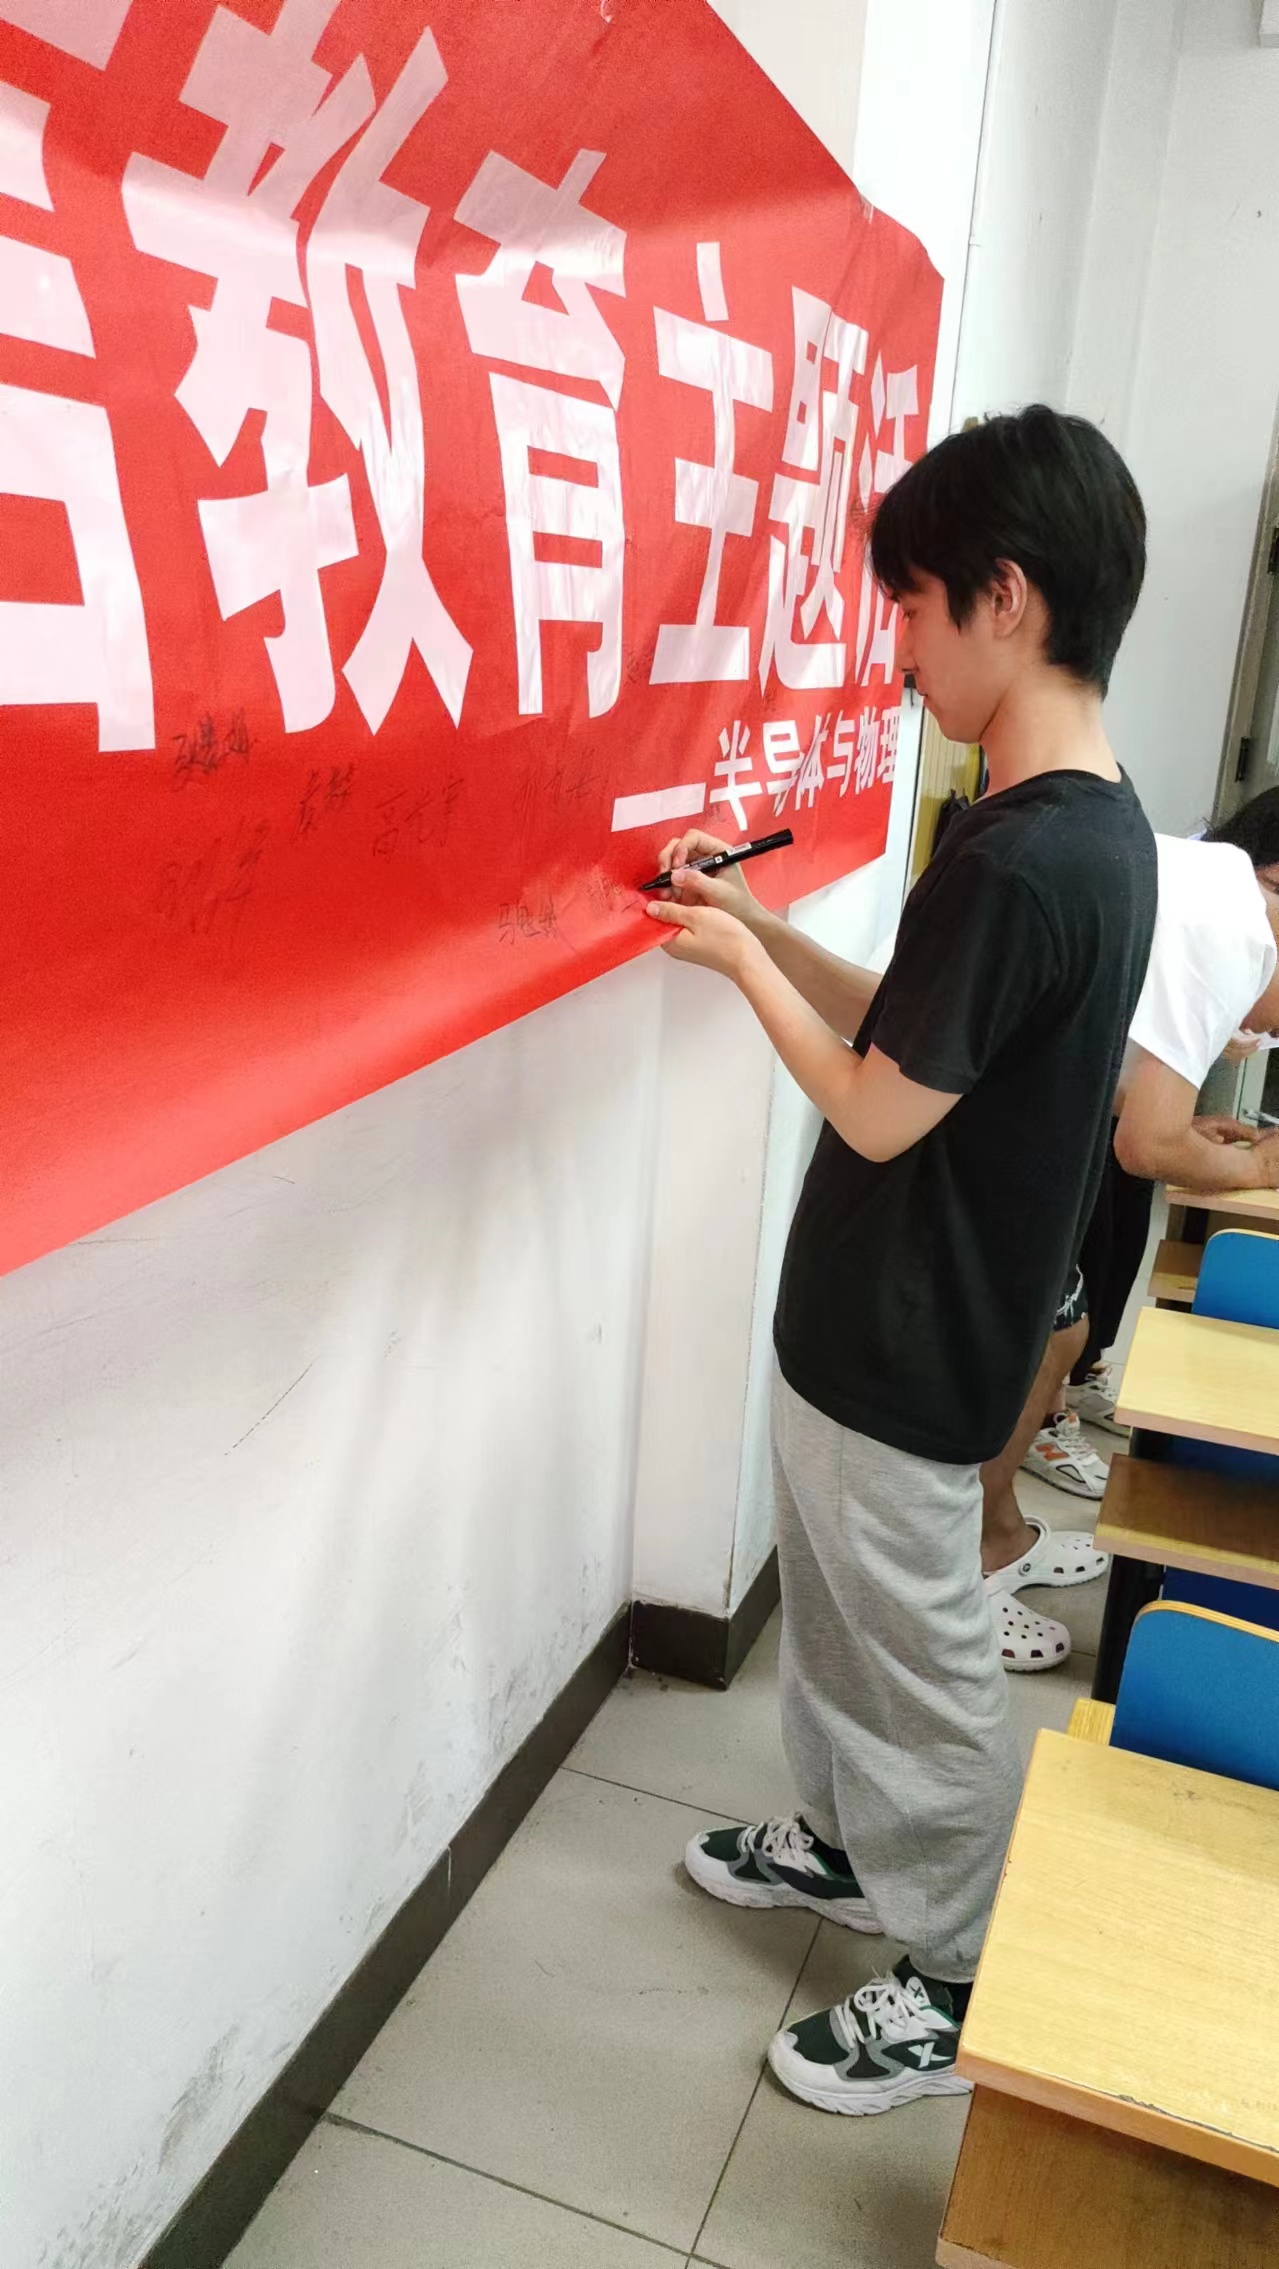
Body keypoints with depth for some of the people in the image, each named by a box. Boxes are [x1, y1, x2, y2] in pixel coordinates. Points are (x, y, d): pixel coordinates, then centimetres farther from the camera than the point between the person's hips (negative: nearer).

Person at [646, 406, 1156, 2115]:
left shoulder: (1019, 858, -28)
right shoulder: (1097, 823, 4)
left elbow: (877, 1110, -20)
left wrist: (738, 962, -8)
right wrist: (769, 926, 6)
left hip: (903, 1353, -9)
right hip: (888, 1324, 9)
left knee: (924, 1662, 10)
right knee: (840, 1609, 26)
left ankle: (959, 1982, 32)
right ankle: (852, 1842, 48)